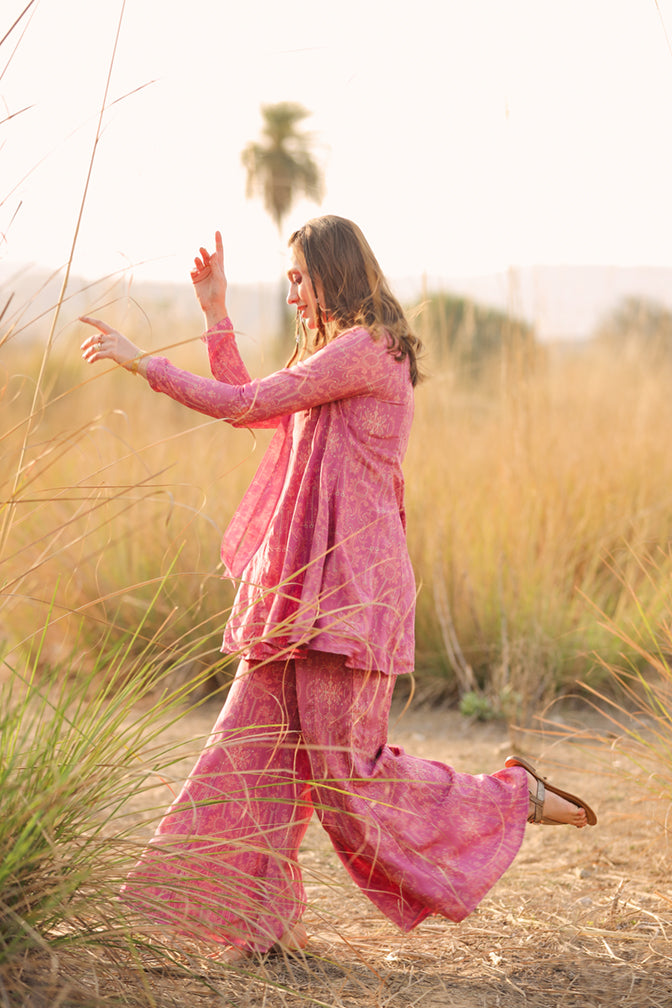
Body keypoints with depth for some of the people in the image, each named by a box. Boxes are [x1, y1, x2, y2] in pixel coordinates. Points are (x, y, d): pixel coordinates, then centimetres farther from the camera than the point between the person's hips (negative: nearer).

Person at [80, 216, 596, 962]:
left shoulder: (366, 350, -13)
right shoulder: (337, 355, 18)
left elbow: (246, 405, -17)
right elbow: (251, 410, 23)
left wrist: (138, 361, -10)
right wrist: (216, 314, 19)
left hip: (345, 582, -10)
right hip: (304, 581, 10)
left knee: (348, 770, -2)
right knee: (253, 746, 6)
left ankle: (515, 798, 12)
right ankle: (252, 916, 11)